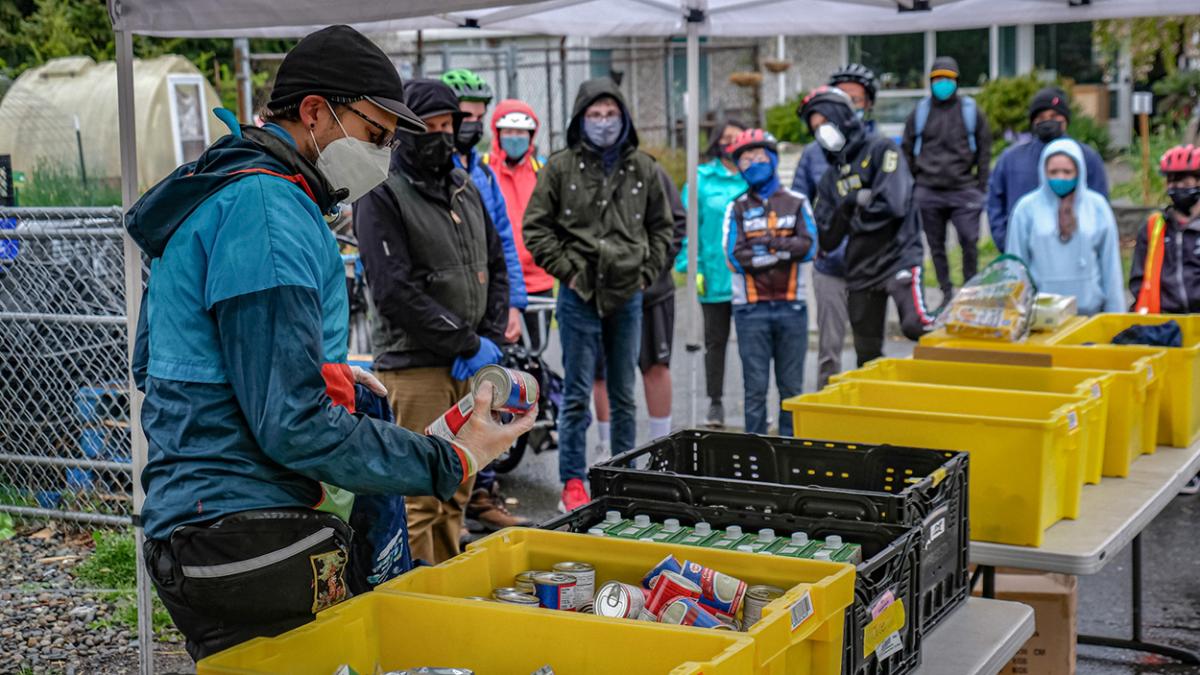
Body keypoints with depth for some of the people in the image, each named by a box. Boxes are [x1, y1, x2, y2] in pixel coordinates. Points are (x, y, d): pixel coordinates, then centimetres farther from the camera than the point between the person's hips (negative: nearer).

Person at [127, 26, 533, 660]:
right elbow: (293, 425, -23)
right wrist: (452, 463, -16)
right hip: (250, 539, -11)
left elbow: (152, 363, 25)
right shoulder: (267, 210, -17)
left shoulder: (214, 197, 16)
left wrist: (323, 370, 21)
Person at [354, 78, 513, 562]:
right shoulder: (382, 195, -9)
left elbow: (495, 265, 20)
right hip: (415, 366, -7)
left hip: (470, 366, 7)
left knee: (457, 490, 15)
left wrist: (491, 338, 3)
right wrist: (469, 344, -14)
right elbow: (395, 291, -16)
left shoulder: (464, 187, 16)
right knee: (420, 496, -7)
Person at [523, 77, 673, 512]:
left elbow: (661, 227, 16)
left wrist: (647, 272, 5)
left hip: (628, 296, 3)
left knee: (624, 395, 12)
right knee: (577, 397, 1)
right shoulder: (561, 167, -2)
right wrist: (567, 270, -7)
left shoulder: (642, 168, 8)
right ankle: (573, 482, 9)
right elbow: (536, 228, -1)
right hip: (580, 295, -3)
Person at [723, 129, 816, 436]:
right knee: (755, 388, 1)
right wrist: (785, 249, -7)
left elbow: (808, 246, -6)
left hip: (791, 306, 1)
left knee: (791, 387, 7)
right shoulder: (737, 208, 6)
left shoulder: (797, 202, 8)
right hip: (751, 308, -1)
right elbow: (736, 257, -8)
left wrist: (768, 243, -14)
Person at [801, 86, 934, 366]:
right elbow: (826, 240, 8)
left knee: (914, 324, -29)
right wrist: (854, 202, -6)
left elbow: (893, 204, -17)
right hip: (861, 270, 6)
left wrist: (855, 216, 0)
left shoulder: (881, 150, -2)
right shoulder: (830, 177, 16)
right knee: (867, 354, 9)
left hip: (898, 257, -6)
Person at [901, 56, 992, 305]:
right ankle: (946, 292, 17)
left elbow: (984, 150, 9)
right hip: (928, 193, 2)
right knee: (936, 246, 7)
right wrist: (911, 188, 9)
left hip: (963, 190, -2)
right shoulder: (919, 113, 8)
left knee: (969, 242, -8)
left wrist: (980, 187, 3)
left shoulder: (971, 111, 5)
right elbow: (907, 151, 14)